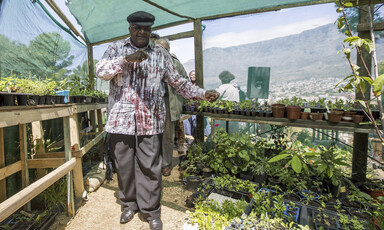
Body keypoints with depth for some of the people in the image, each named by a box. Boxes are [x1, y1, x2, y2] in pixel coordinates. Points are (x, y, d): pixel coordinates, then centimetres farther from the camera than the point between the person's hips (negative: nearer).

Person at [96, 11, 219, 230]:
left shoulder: (161, 53, 11)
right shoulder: (116, 48, 12)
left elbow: (178, 82, 10)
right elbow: (101, 71, -2)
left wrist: (203, 93, 1)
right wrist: (126, 59, -16)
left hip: (150, 120, -1)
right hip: (121, 118, 1)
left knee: (150, 166, 2)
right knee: (124, 165, 11)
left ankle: (151, 210, 22)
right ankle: (129, 204, 32)